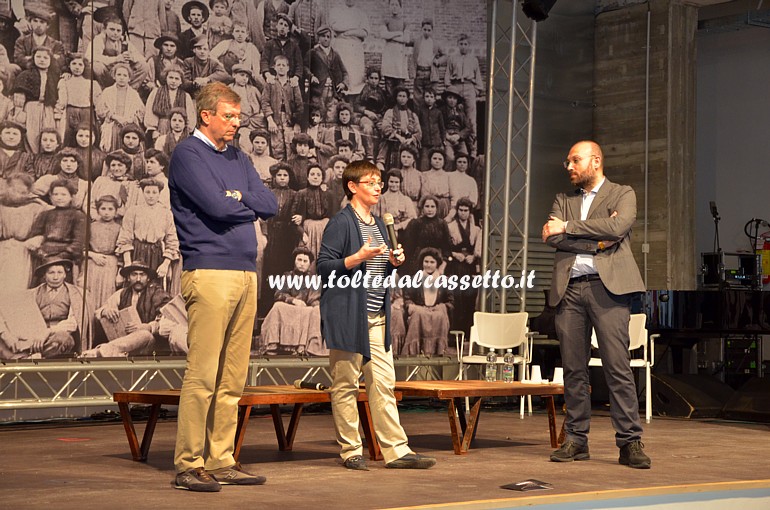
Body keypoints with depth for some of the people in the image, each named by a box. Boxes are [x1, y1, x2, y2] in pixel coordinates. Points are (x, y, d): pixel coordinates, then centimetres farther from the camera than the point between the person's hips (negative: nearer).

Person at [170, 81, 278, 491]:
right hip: (208, 273, -8)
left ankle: (221, 462, 14)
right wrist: (247, 203, 3)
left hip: (245, 273, 8)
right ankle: (189, 466, -3)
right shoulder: (188, 154, -2)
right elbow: (217, 206, -15)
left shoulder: (238, 158, 21)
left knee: (232, 379, 8)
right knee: (202, 376, -9)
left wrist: (234, 197, -4)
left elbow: (271, 206, 11)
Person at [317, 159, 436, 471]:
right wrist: (358, 257, -22)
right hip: (347, 316, -8)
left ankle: (396, 450, 6)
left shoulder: (379, 224, 19)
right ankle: (351, 451, 7)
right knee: (346, 384, -1)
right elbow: (324, 266, -12)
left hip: (376, 318, 8)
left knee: (384, 384, 5)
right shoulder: (341, 223, -7)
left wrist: (393, 262, 7)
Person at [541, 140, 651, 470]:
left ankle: (630, 442, -7)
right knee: (573, 369, 4)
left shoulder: (623, 195, 10)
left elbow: (617, 228, -10)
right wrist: (595, 240, -7)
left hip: (606, 286, -4)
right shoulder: (563, 200, 21)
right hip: (569, 290, 4)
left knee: (617, 366, -9)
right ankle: (576, 440, 10)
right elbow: (552, 238, 4)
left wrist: (568, 227, -4)